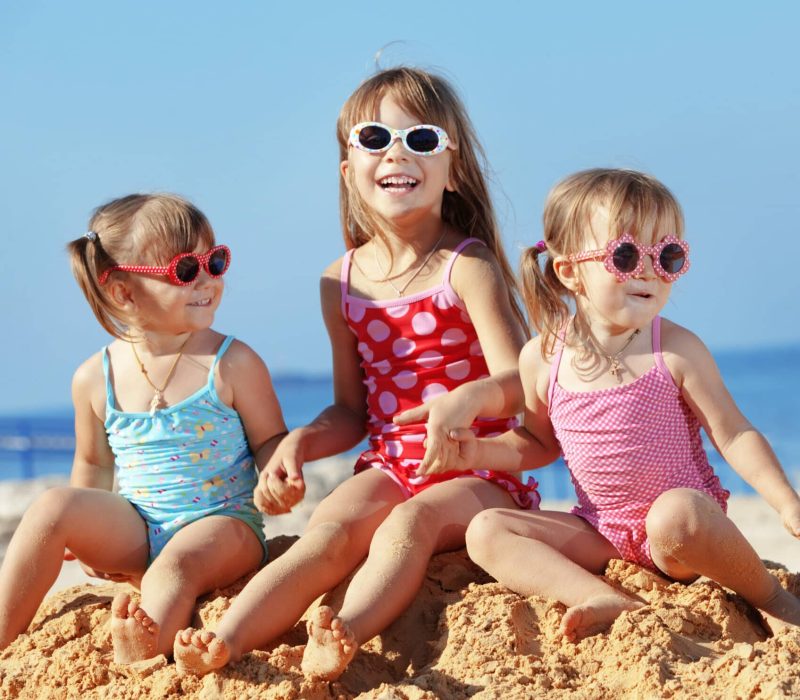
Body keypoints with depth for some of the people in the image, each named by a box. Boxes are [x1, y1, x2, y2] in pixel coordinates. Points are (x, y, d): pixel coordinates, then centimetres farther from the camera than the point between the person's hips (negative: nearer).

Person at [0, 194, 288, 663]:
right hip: (133, 533, 3)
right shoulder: (96, 378, 3)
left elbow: (270, 440, 2)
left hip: (222, 523, -3)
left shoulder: (233, 365, -5)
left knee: (176, 564, -35)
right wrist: (89, 537, 5)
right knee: (53, 508, -20)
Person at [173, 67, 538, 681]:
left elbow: (520, 381, -16)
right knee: (329, 530, -25)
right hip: (390, 466, 4)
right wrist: (301, 442, -3)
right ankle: (224, 642, -45)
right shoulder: (343, 282, 9)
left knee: (411, 521, -34)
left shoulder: (467, 267, -7)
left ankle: (344, 638, -57)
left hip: (479, 475, -3)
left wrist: (467, 398, -39)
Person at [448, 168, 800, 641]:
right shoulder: (542, 359, 0)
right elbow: (540, 442, 17)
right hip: (603, 536, 4)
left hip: (687, 530, -4)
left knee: (676, 512, -39)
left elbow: (734, 436, -6)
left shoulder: (677, 351, -9)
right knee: (485, 531, -13)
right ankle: (609, 602, -31)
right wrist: (480, 451, -1)